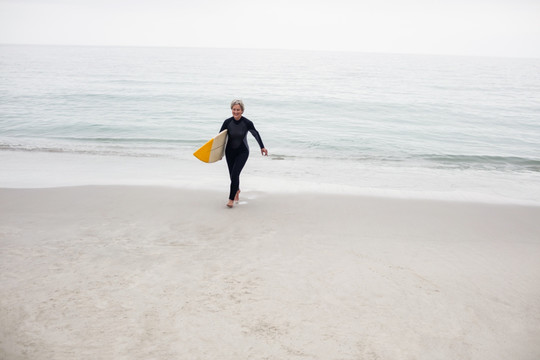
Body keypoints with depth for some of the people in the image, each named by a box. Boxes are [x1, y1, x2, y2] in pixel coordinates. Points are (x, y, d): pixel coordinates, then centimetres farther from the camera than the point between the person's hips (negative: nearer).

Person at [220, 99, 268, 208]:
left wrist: (262, 147, 7)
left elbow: (256, 134, 0)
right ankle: (237, 190, 44)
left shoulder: (247, 123, -15)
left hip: (243, 152, -3)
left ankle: (231, 198, -5)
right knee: (232, 175, 12)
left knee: (235, 174, -16)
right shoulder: (227, 122, -11)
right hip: (230, 152, 3)